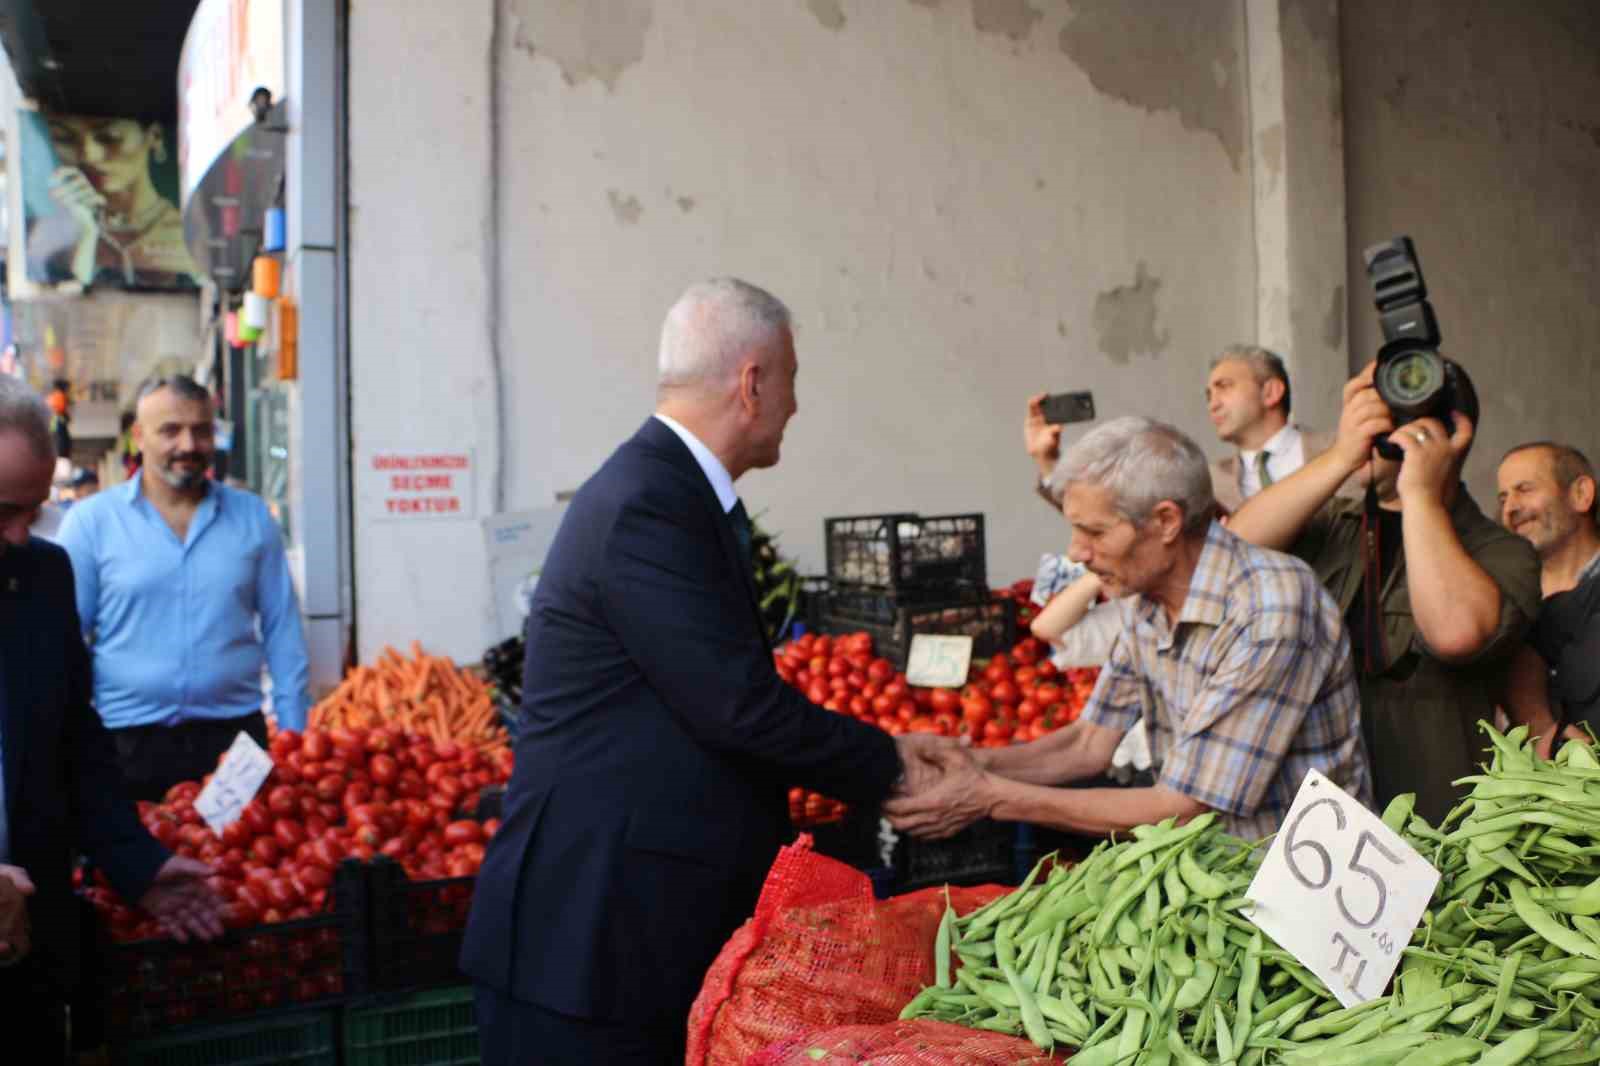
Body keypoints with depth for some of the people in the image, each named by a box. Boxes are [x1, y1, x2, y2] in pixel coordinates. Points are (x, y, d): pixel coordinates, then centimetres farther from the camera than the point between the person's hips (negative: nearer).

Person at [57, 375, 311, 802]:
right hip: (128, 746, -1)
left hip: (235, 735, 1)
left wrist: (292, 733, 4)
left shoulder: (252, 517, 5)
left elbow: (282, 630, 8)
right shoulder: (90, 521, 0)